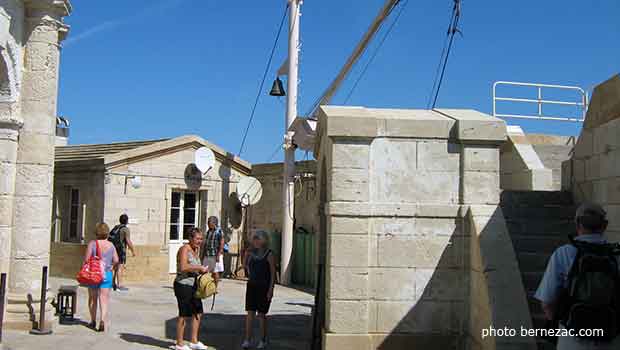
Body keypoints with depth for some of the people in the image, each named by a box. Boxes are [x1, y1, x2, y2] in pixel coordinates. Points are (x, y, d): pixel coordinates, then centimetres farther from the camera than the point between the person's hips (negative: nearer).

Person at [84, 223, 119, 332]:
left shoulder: (92, 243, -8)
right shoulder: (110, 245, 0)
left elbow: (86, 259, -12)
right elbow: (116, 260, 0)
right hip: (107, 274, 1)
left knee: (93, 298, 14)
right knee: (104, 298, 0)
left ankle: (93, 321, 23)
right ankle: (103, 320, -16)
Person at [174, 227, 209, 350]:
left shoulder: (196, 250, 13)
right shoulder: (185, 249, -14)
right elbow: (183, 267, -27)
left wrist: (202, 270, 5)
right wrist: (200, 268, -22)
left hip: (193, 285, 9)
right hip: (183, 285, -9)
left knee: (198, 312, 12)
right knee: (184, 315, -1)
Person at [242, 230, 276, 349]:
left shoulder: (269, 254, -9)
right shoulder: (252, 253, 7)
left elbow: (273, 274, -9)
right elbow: (246, 265, 22)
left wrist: (270, 289, -14)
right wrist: (246, 254, 5)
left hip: (264, 286, -5)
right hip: (252, 285, 5)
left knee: (261, 314, 3)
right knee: (250, 313, 2)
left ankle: (263, 340, 16)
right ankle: (247, 340, 6)